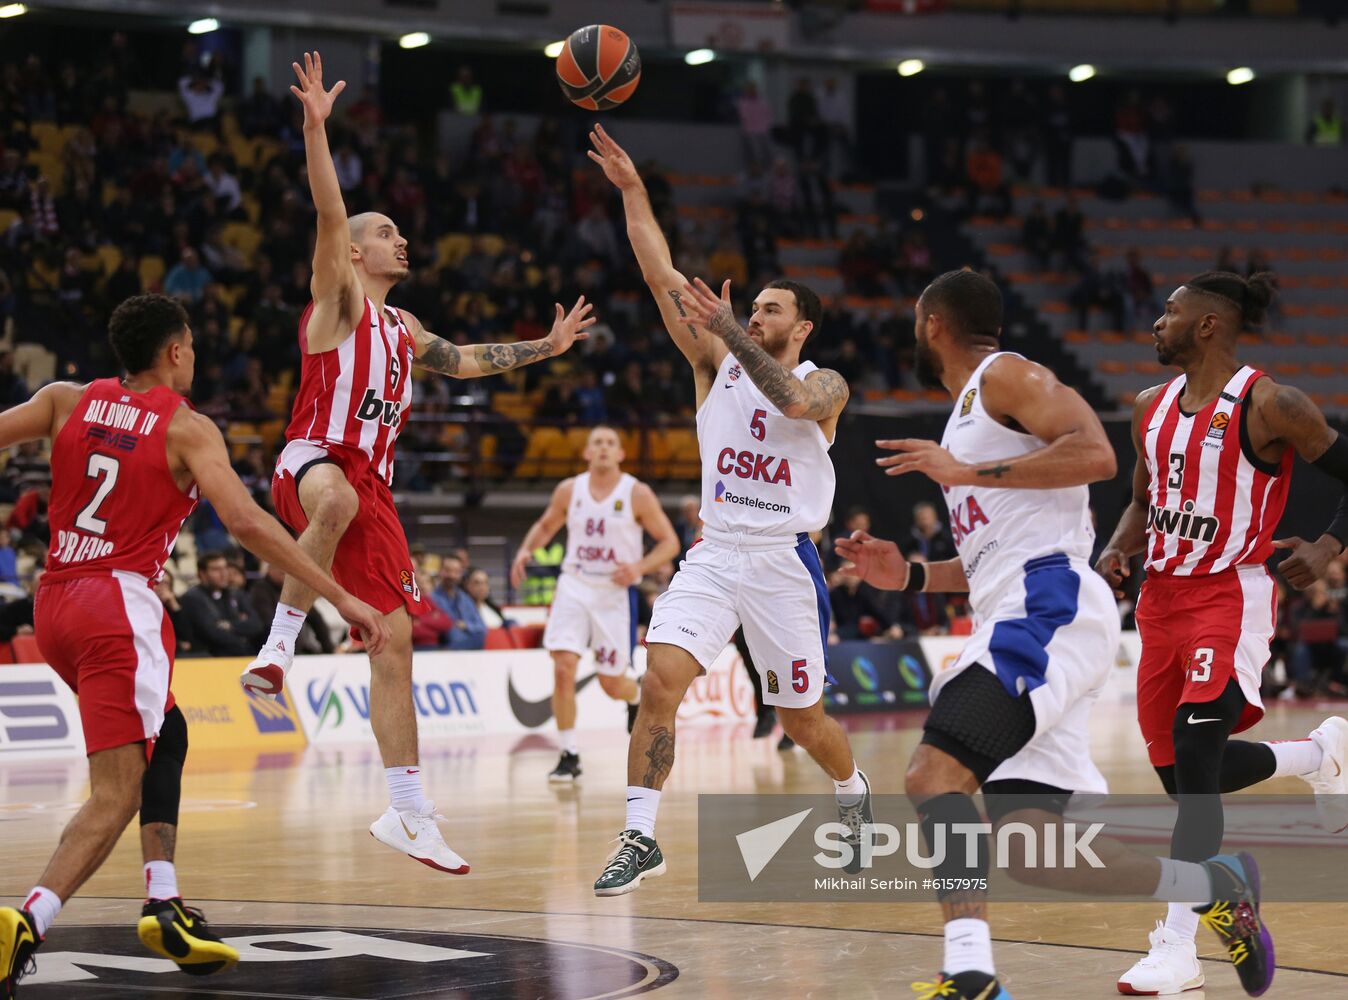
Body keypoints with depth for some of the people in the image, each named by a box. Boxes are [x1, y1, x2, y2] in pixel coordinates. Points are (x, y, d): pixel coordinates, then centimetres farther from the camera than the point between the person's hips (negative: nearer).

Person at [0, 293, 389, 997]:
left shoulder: (67, 401, 11)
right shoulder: (187, 429, -3)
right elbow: (245, 522, -14)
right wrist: (341, 598, -14)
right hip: (118, 606, -7)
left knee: (165, 740, 26)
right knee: (115, 795, -11)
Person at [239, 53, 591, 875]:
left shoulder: (403, 328, 25)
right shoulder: (339, 297, 4)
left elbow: (465, 362, 40)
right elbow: (329, 214, -11)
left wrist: (546, 347, 40)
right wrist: (315, 126, -23)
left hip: (372, 486, 7)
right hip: (313, 462, -7)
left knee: (396, 640, 2)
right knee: (338, 499, -46)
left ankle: (410, 813, 5)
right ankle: (283, 639, -32)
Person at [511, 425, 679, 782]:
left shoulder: (637, 494, -7)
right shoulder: (569, 490, 1)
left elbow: (669, 542, -4)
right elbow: (545, 525, 18)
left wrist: (639, 567, -20)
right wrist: (526, 549, -2)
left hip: (616, 593, -2)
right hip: (574, 588, 2)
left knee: (612, 684, 5)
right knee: (563, 668, -16)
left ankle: (636, 695, 44)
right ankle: (569, 756, -8)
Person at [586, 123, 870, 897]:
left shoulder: (826, 385, -1)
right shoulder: (718, 363, 8)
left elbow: (791, 399, -27)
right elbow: (664, 278, 0)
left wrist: (729, 330, -30)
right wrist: (633, 191, -7)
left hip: (784, 562, -3)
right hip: (715, 554, 3)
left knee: (802, 717, 7)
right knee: (660, 682, -18)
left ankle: (854, 792, 40)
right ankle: (641, 838, -15)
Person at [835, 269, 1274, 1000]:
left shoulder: (1005, 374, 0)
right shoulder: (971, 410, 29)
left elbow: (1094, 454, -17)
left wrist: (967, 472, -15)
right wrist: (910, 576, 21)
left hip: (1048, 609, -10)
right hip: (1016, 620, 10)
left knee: (935, 769, -23)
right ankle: (1213, 886, 11)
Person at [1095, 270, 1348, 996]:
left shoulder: (1270, 406, -12)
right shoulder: (1153, 407, 8)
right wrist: (1118, 550, 2)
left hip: (1231, 596, -8)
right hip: (1163, 596, 8)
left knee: (1193, 762, -18)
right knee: (1179, 770, 12)